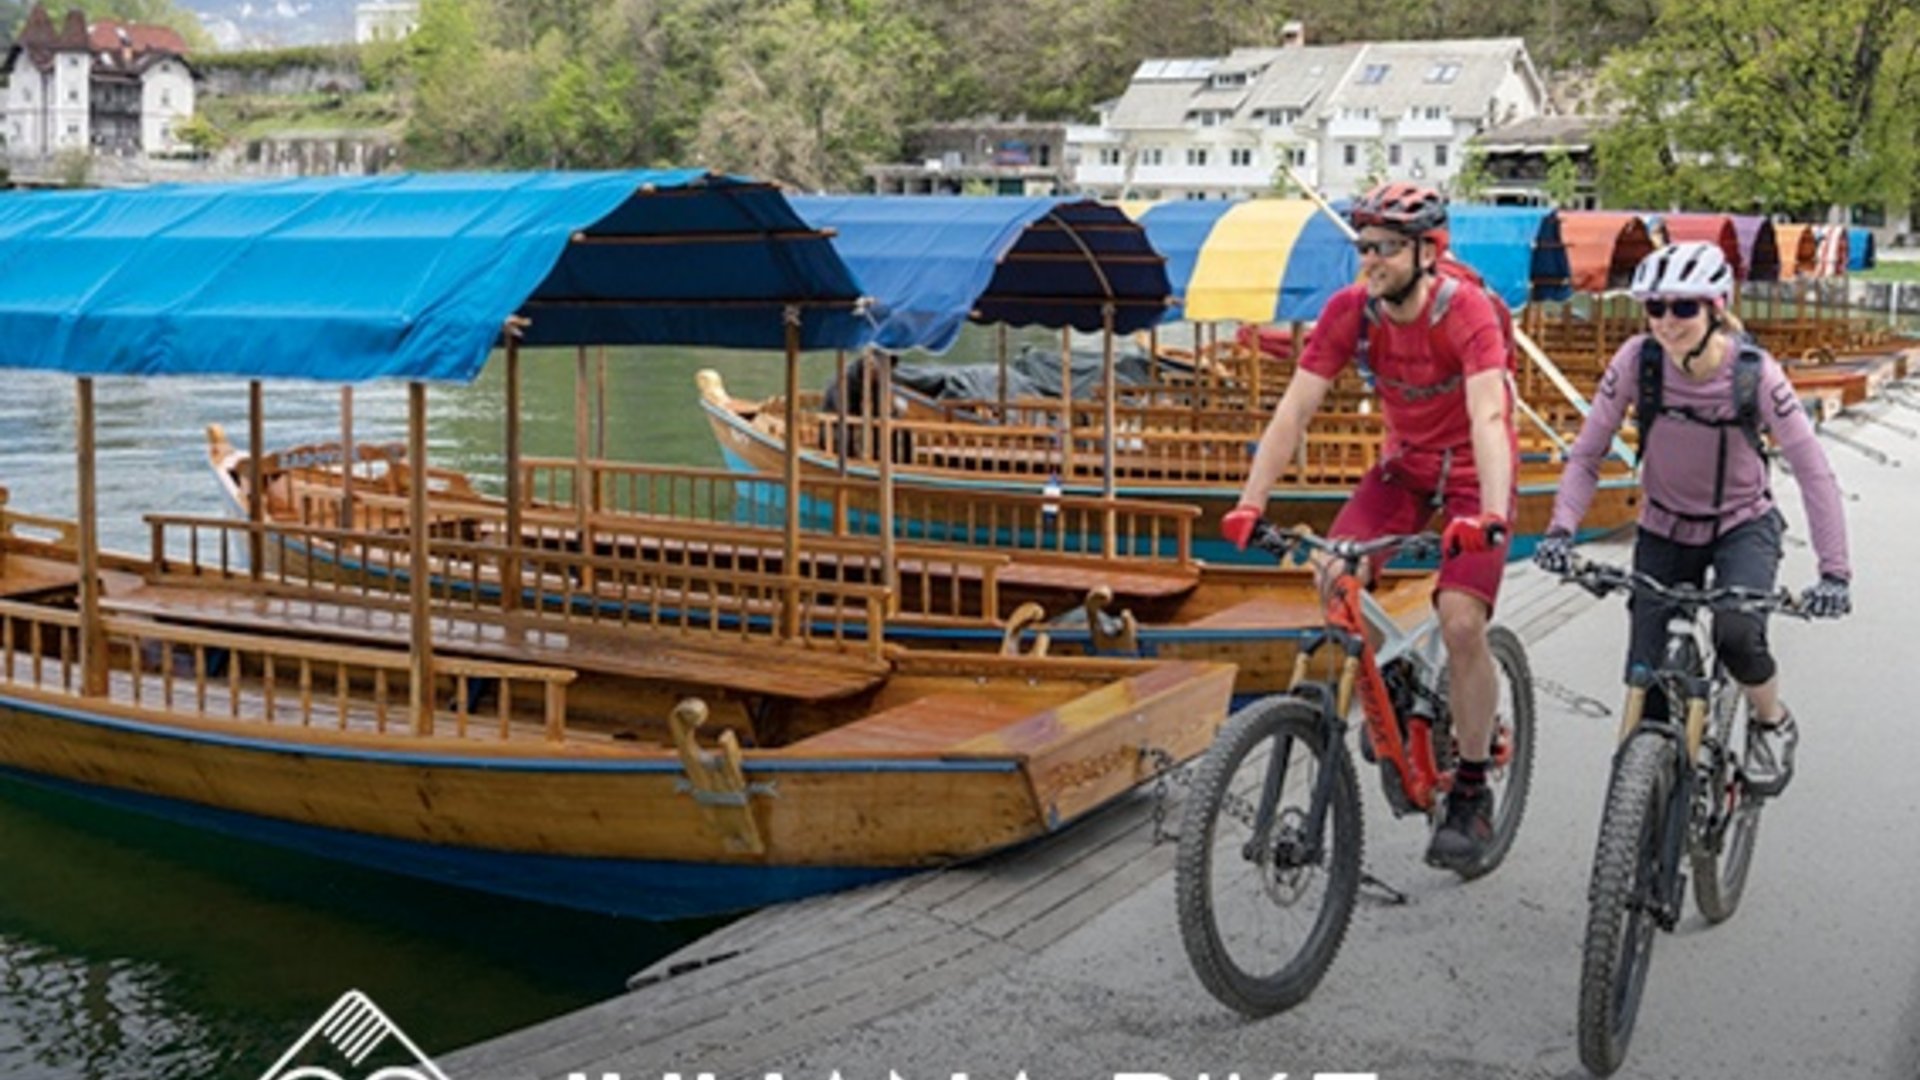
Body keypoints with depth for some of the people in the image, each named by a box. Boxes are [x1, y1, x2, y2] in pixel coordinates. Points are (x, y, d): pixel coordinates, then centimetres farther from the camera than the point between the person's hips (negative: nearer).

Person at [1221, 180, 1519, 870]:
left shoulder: (1467, 313, -26)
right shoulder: (1349, 311, -13)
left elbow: (1488, 417, -38)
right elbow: (1295, 408, -16)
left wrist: (1491, 514, -53)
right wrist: (1250, 504, -26)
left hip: (1471, 473, -4)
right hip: (1404, 464, 5)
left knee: (1461, 622, -18)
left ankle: (1472, 793, -2)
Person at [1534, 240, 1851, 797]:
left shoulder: (1755, 373, -22)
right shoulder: (1636, 361, -18)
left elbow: (1813, 472, -21)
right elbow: (1585, 457, -13)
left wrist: (1834, 572, -29)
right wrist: (1561, 530, -28)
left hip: (1743, 526, -2)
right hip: (1665, 531, 2)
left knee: (1737, 632, -29)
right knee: (1648, 684, -6)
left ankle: (1772, 723, 3)